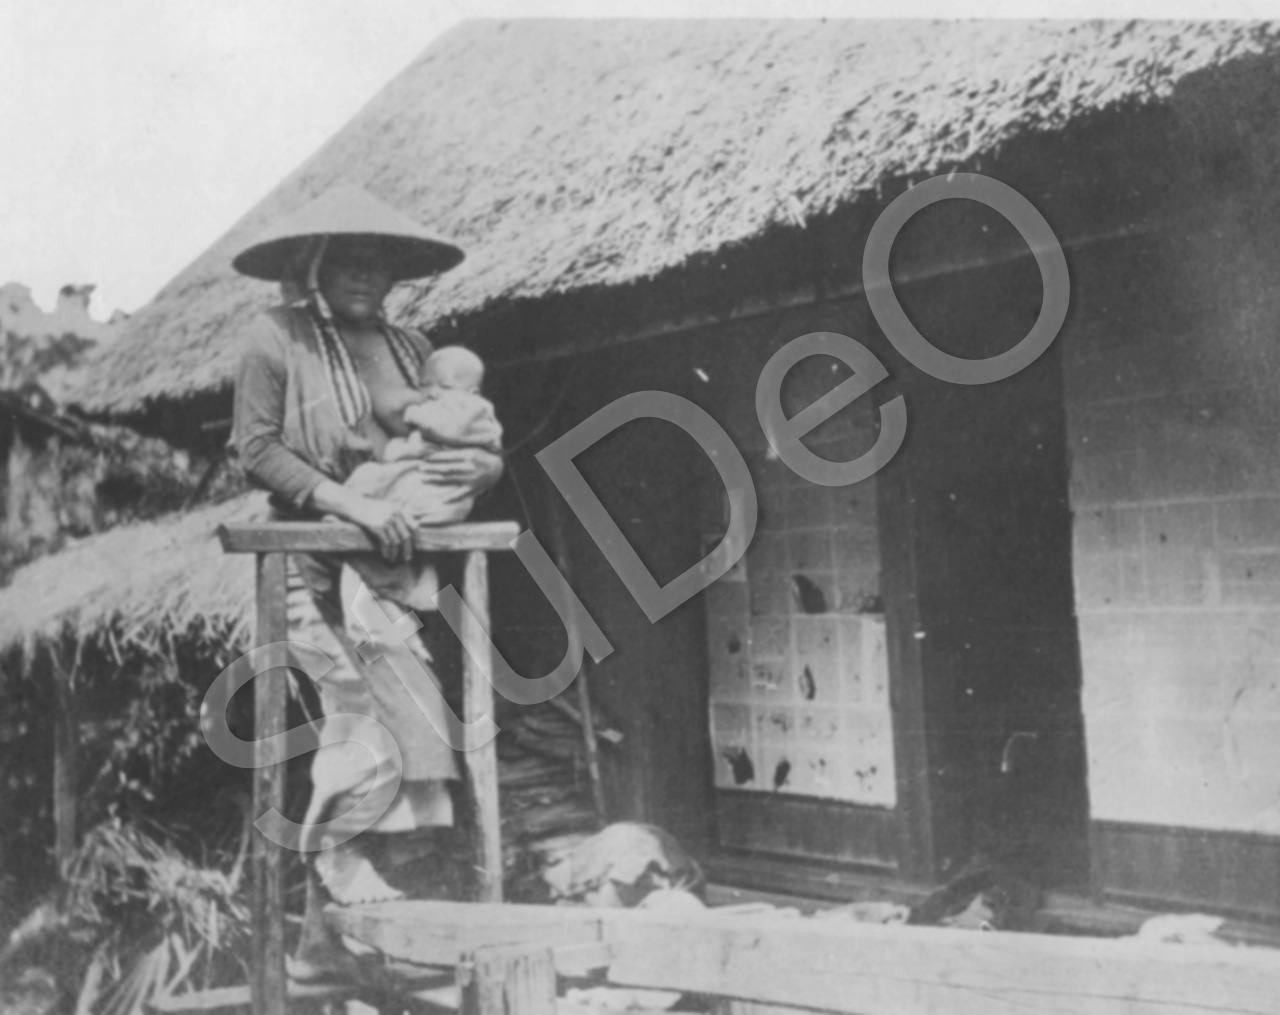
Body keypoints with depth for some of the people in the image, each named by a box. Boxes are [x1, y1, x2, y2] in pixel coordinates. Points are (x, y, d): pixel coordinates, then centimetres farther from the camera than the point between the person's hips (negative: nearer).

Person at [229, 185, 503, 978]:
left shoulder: (410, 348, 15)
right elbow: (256, 448, -9)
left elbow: (487, 449, 16)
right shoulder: (275, 339, 1)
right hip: (316, 556, -5)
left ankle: (324, 933, 15)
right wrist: (352, 503, -20)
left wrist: (482, 466, -9)